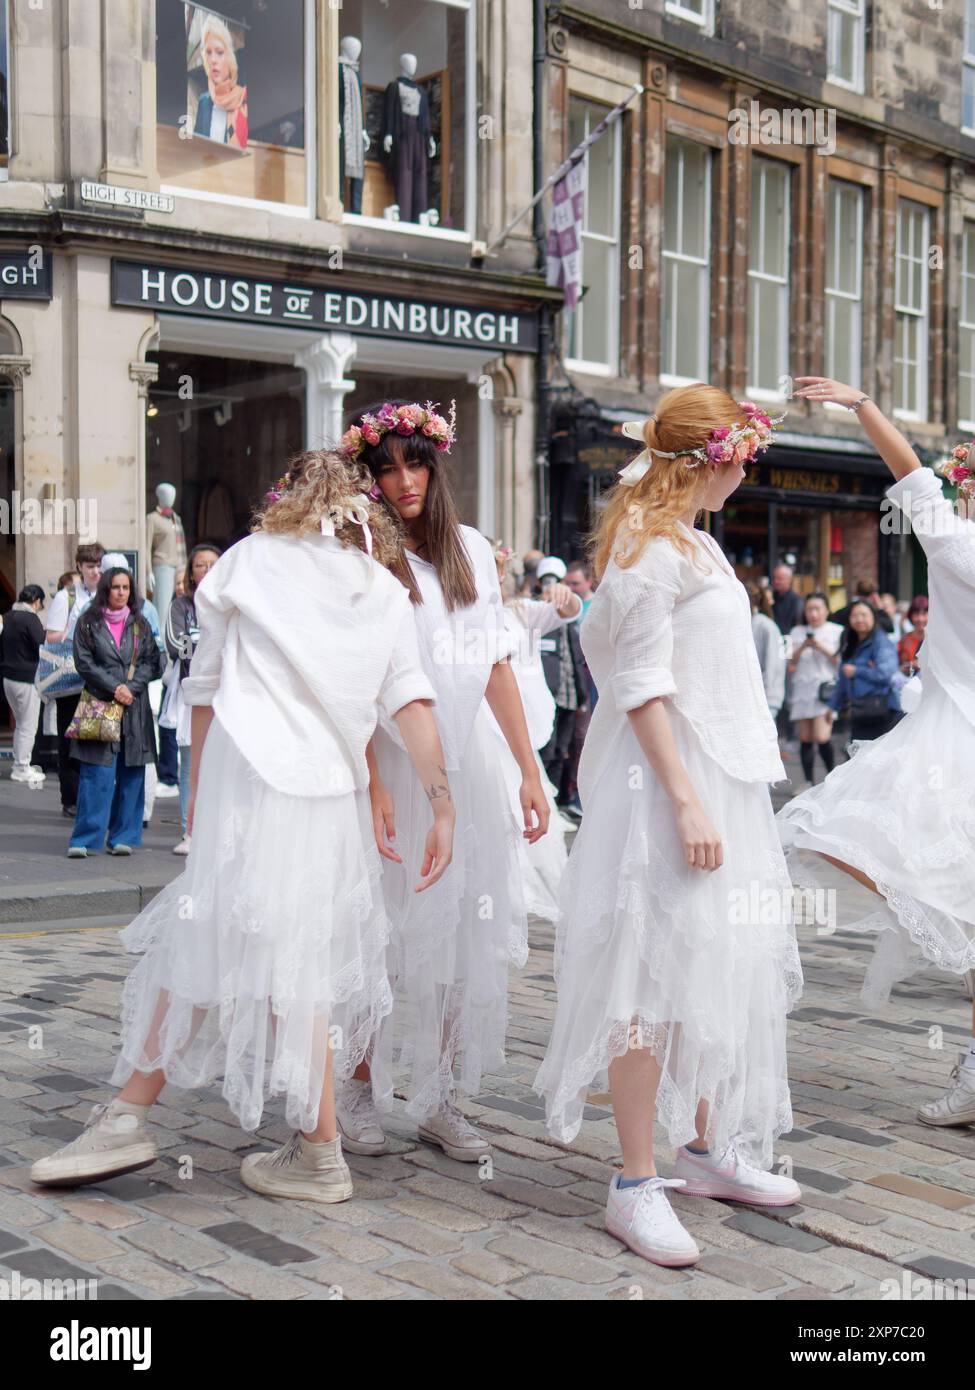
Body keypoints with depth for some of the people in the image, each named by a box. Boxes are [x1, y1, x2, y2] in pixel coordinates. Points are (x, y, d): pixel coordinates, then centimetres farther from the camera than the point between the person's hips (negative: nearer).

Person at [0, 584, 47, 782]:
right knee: (28, 726, 0)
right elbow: (43, 648, -19)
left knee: (21, 724, 19)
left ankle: (21, 764, 24)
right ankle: (22, 769, 3)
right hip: (27, 678, -8)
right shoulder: (30, 619, -16)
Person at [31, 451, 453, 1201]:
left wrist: (198, 789, 16)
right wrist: (443, 807, -1)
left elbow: (206, 687, 8)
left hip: (251, 781, -4)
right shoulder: (387, 594, 14)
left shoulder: (251, 559, 6)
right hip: (335, 795, 5)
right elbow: (413, 705, 2)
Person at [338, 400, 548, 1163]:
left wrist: (530, 771, 8)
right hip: (397, 761, -4)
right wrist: (373, 789, -20)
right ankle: (362, 1089, 17)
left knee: (470, 929, 5)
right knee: (392, 933, 0)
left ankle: (439, 1098, 15)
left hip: (471, 763, 5)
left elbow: (497, 665, 11)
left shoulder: (472, 549, 10)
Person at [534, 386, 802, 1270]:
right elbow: (642, 686, -19)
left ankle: (707, 1149, 27)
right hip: (669, 781, -10)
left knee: (718, 965, 15)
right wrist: (685, 800, -23)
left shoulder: (688, 541, 18)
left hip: (722, 775, 10)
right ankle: (636, 1186, 0)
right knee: (661, 974, -7)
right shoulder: (650, 547, -13)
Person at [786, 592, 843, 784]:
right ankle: (809, 781, 7)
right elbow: (791, 662, 10)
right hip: (802, 688, 3)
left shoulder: (837, 631, 9)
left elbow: (840, 661, 3)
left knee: (821, 737, -14)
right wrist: (803, 647, -6)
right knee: (805, 738, 1)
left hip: (826, 687, -3)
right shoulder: (797, 632, 17)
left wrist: (822, 648, -9)